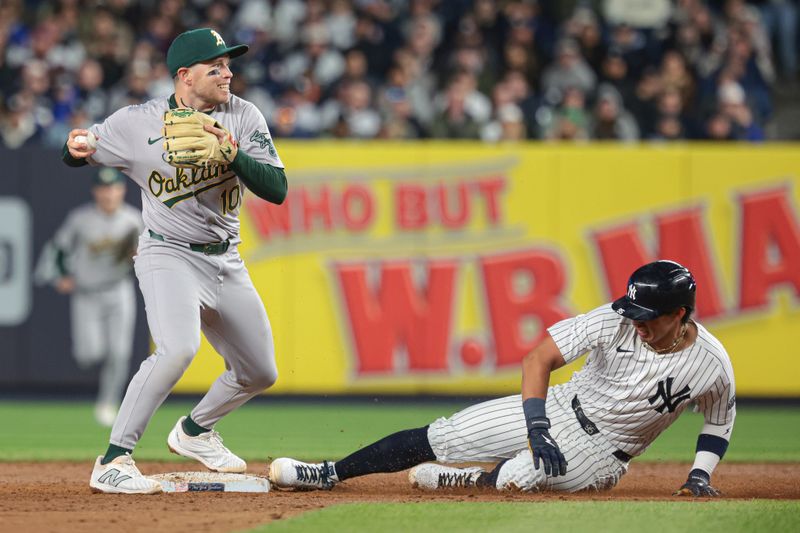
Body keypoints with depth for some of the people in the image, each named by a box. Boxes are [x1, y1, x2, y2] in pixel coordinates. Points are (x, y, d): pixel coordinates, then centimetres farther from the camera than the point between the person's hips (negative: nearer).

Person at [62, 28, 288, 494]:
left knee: (261, 373, 14)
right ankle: (114, 462, -27)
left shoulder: (244, 117, -4)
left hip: (227, 261, 5)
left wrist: (234, 154, -27)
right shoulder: (138, 122, -10)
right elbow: (80, 153, 3)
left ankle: (195, 431, 42)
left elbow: (278, 190, -10)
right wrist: (78, 150, -22)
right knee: (179, 348, -32)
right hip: (169, 257, -5)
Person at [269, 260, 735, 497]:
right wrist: (538, 430, -24)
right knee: (439, 437, -6)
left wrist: (701, 474, -5)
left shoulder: (711, 364, -17)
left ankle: (469, 480, 1)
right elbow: (538, 360, -14)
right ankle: (327, 474, 6)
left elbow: (721, 417, 6)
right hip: (558, 409, 2)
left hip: (600, 454, -2)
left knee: (515, 478, -32)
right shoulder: (614, 321, -17)